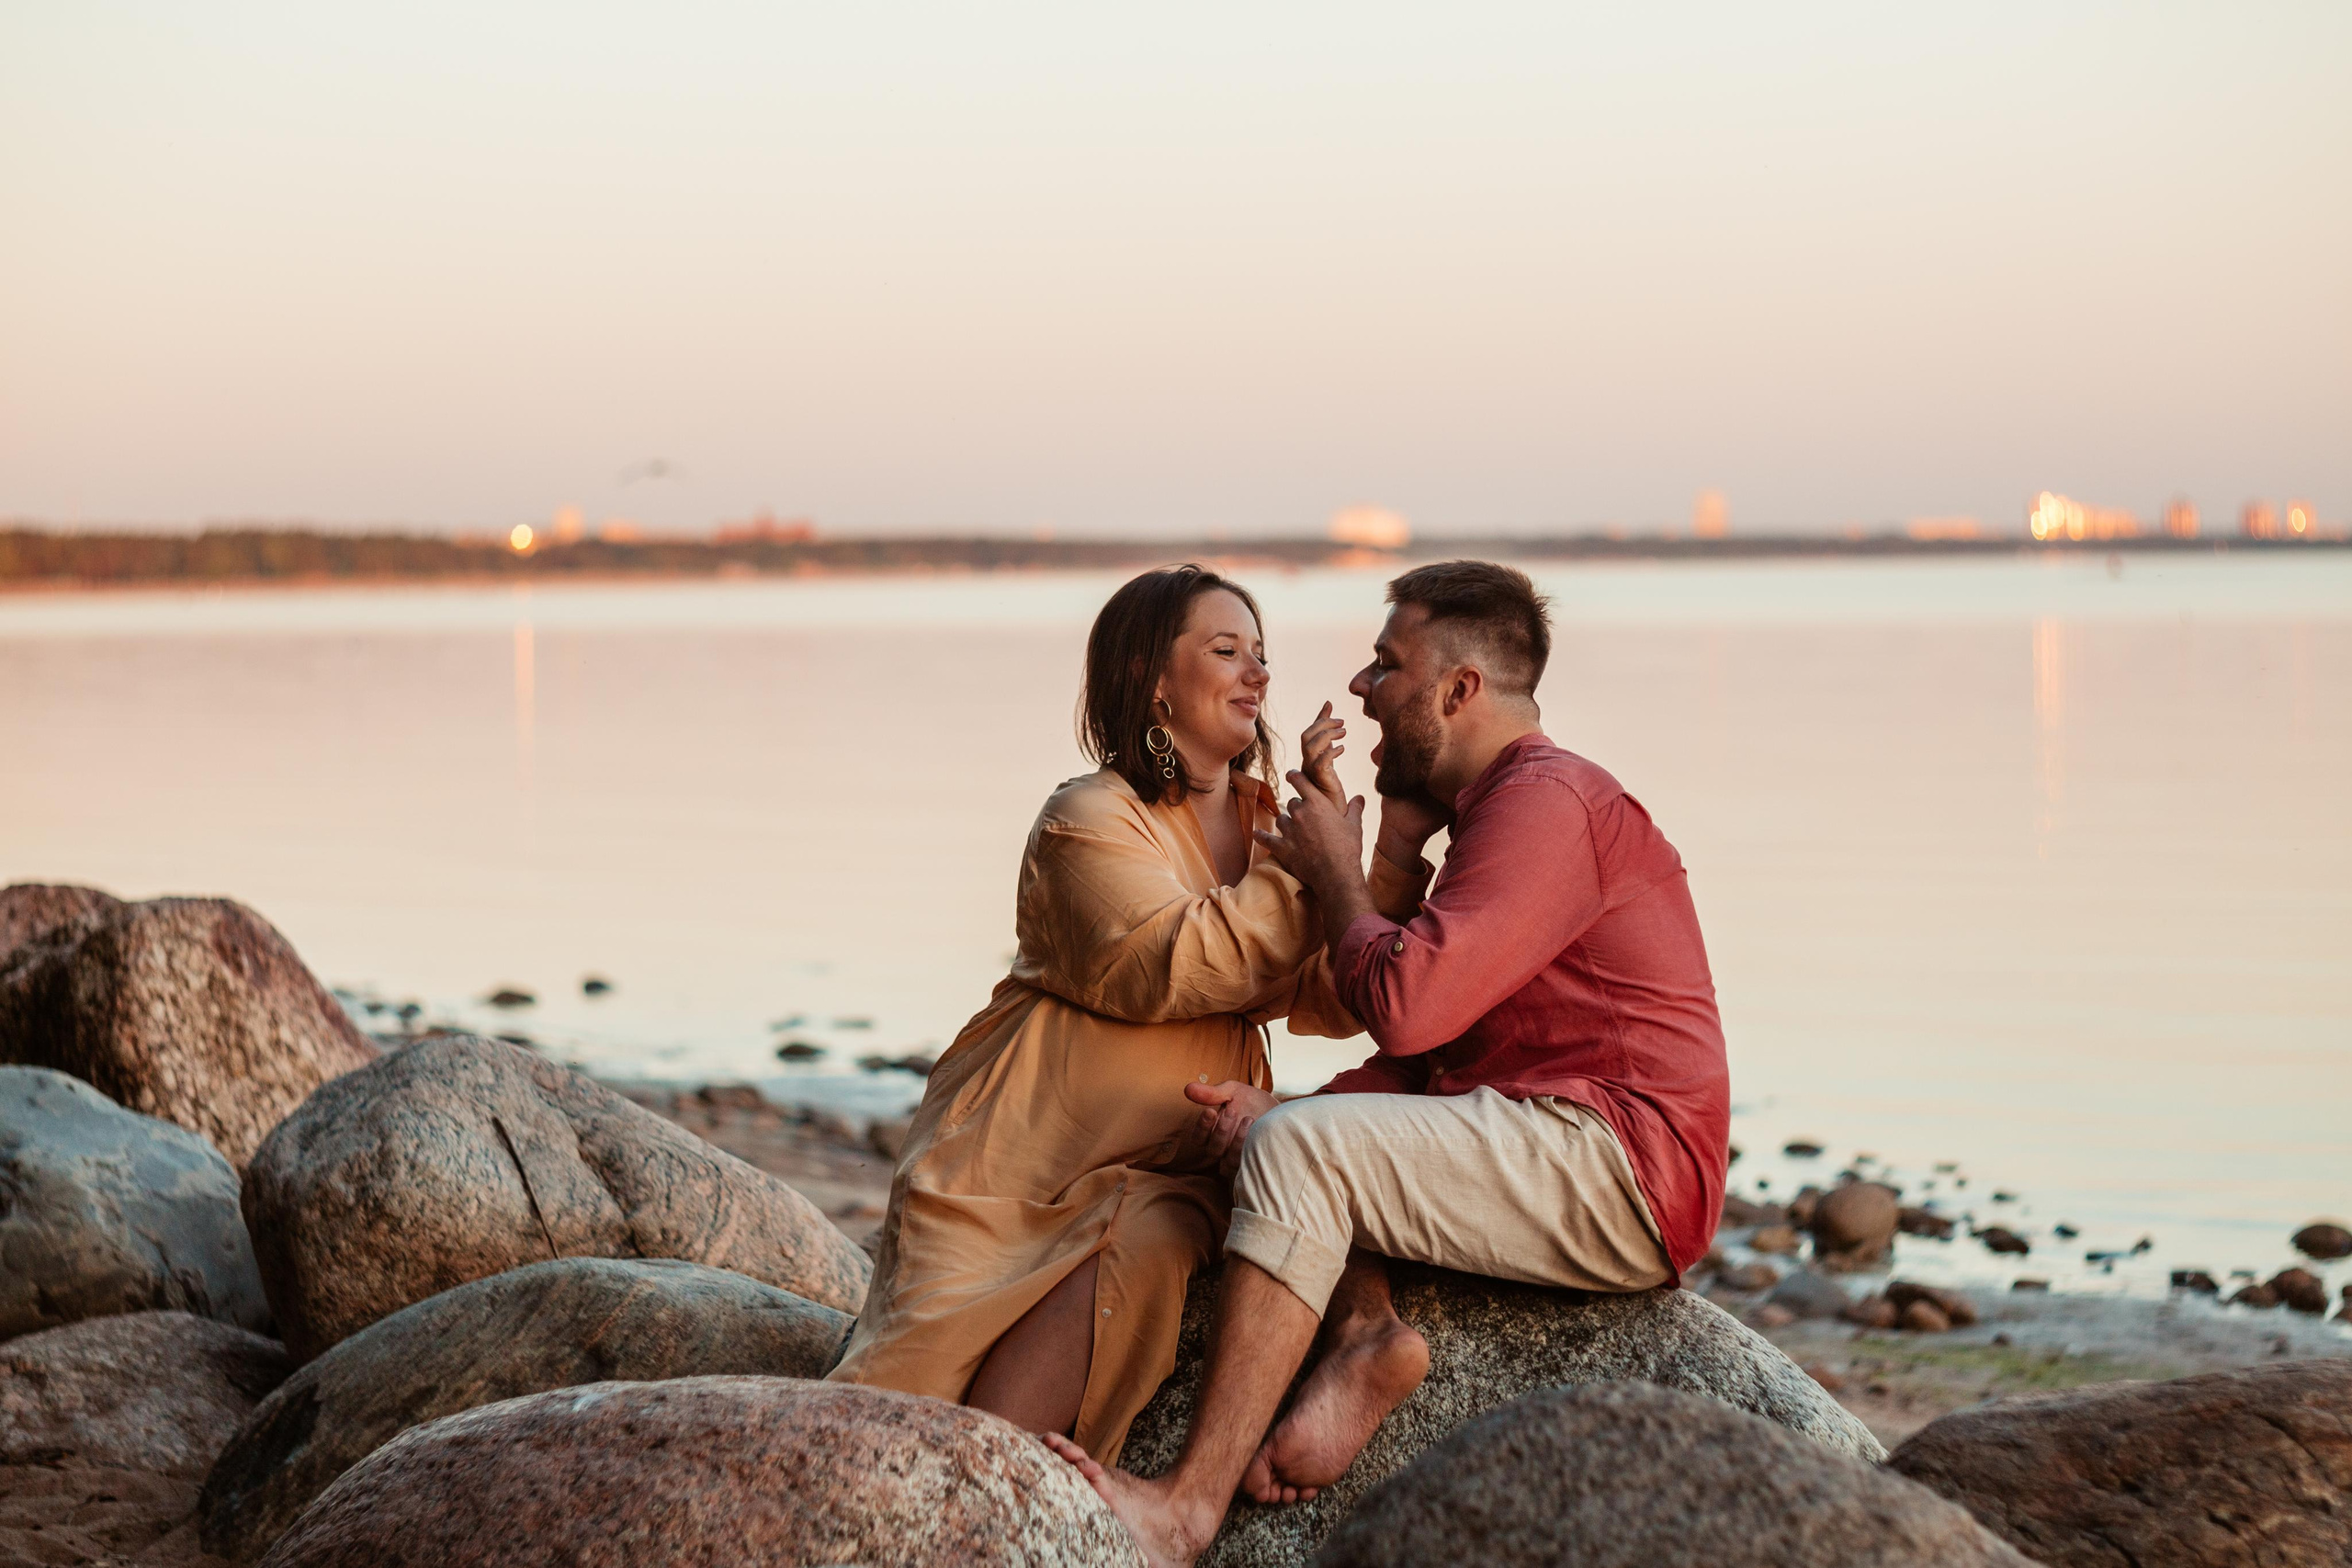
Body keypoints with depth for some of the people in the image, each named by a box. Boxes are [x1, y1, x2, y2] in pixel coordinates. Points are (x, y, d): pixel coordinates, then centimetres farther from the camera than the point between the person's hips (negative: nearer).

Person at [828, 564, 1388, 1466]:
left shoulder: (1267, 823, 15)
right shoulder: (1090, 819, -6)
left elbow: (1334, 1002, 4)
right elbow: (1168, 967, -22)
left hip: (1168, 1167, 4)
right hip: (1026, 1150, -3)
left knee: (1145, 1249, -29)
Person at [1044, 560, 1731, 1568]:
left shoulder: (1545, 802, -11)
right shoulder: (1498, 809, 23)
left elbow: (1404, 1003, -23)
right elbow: (1429, 1055, 17)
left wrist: (1335, 871, -4)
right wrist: (1288, 1108, -1)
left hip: (1619, 1165, -11)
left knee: (1296, 1149, -24)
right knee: (1283, 1131, 15)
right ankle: (1364, 1332, -13)